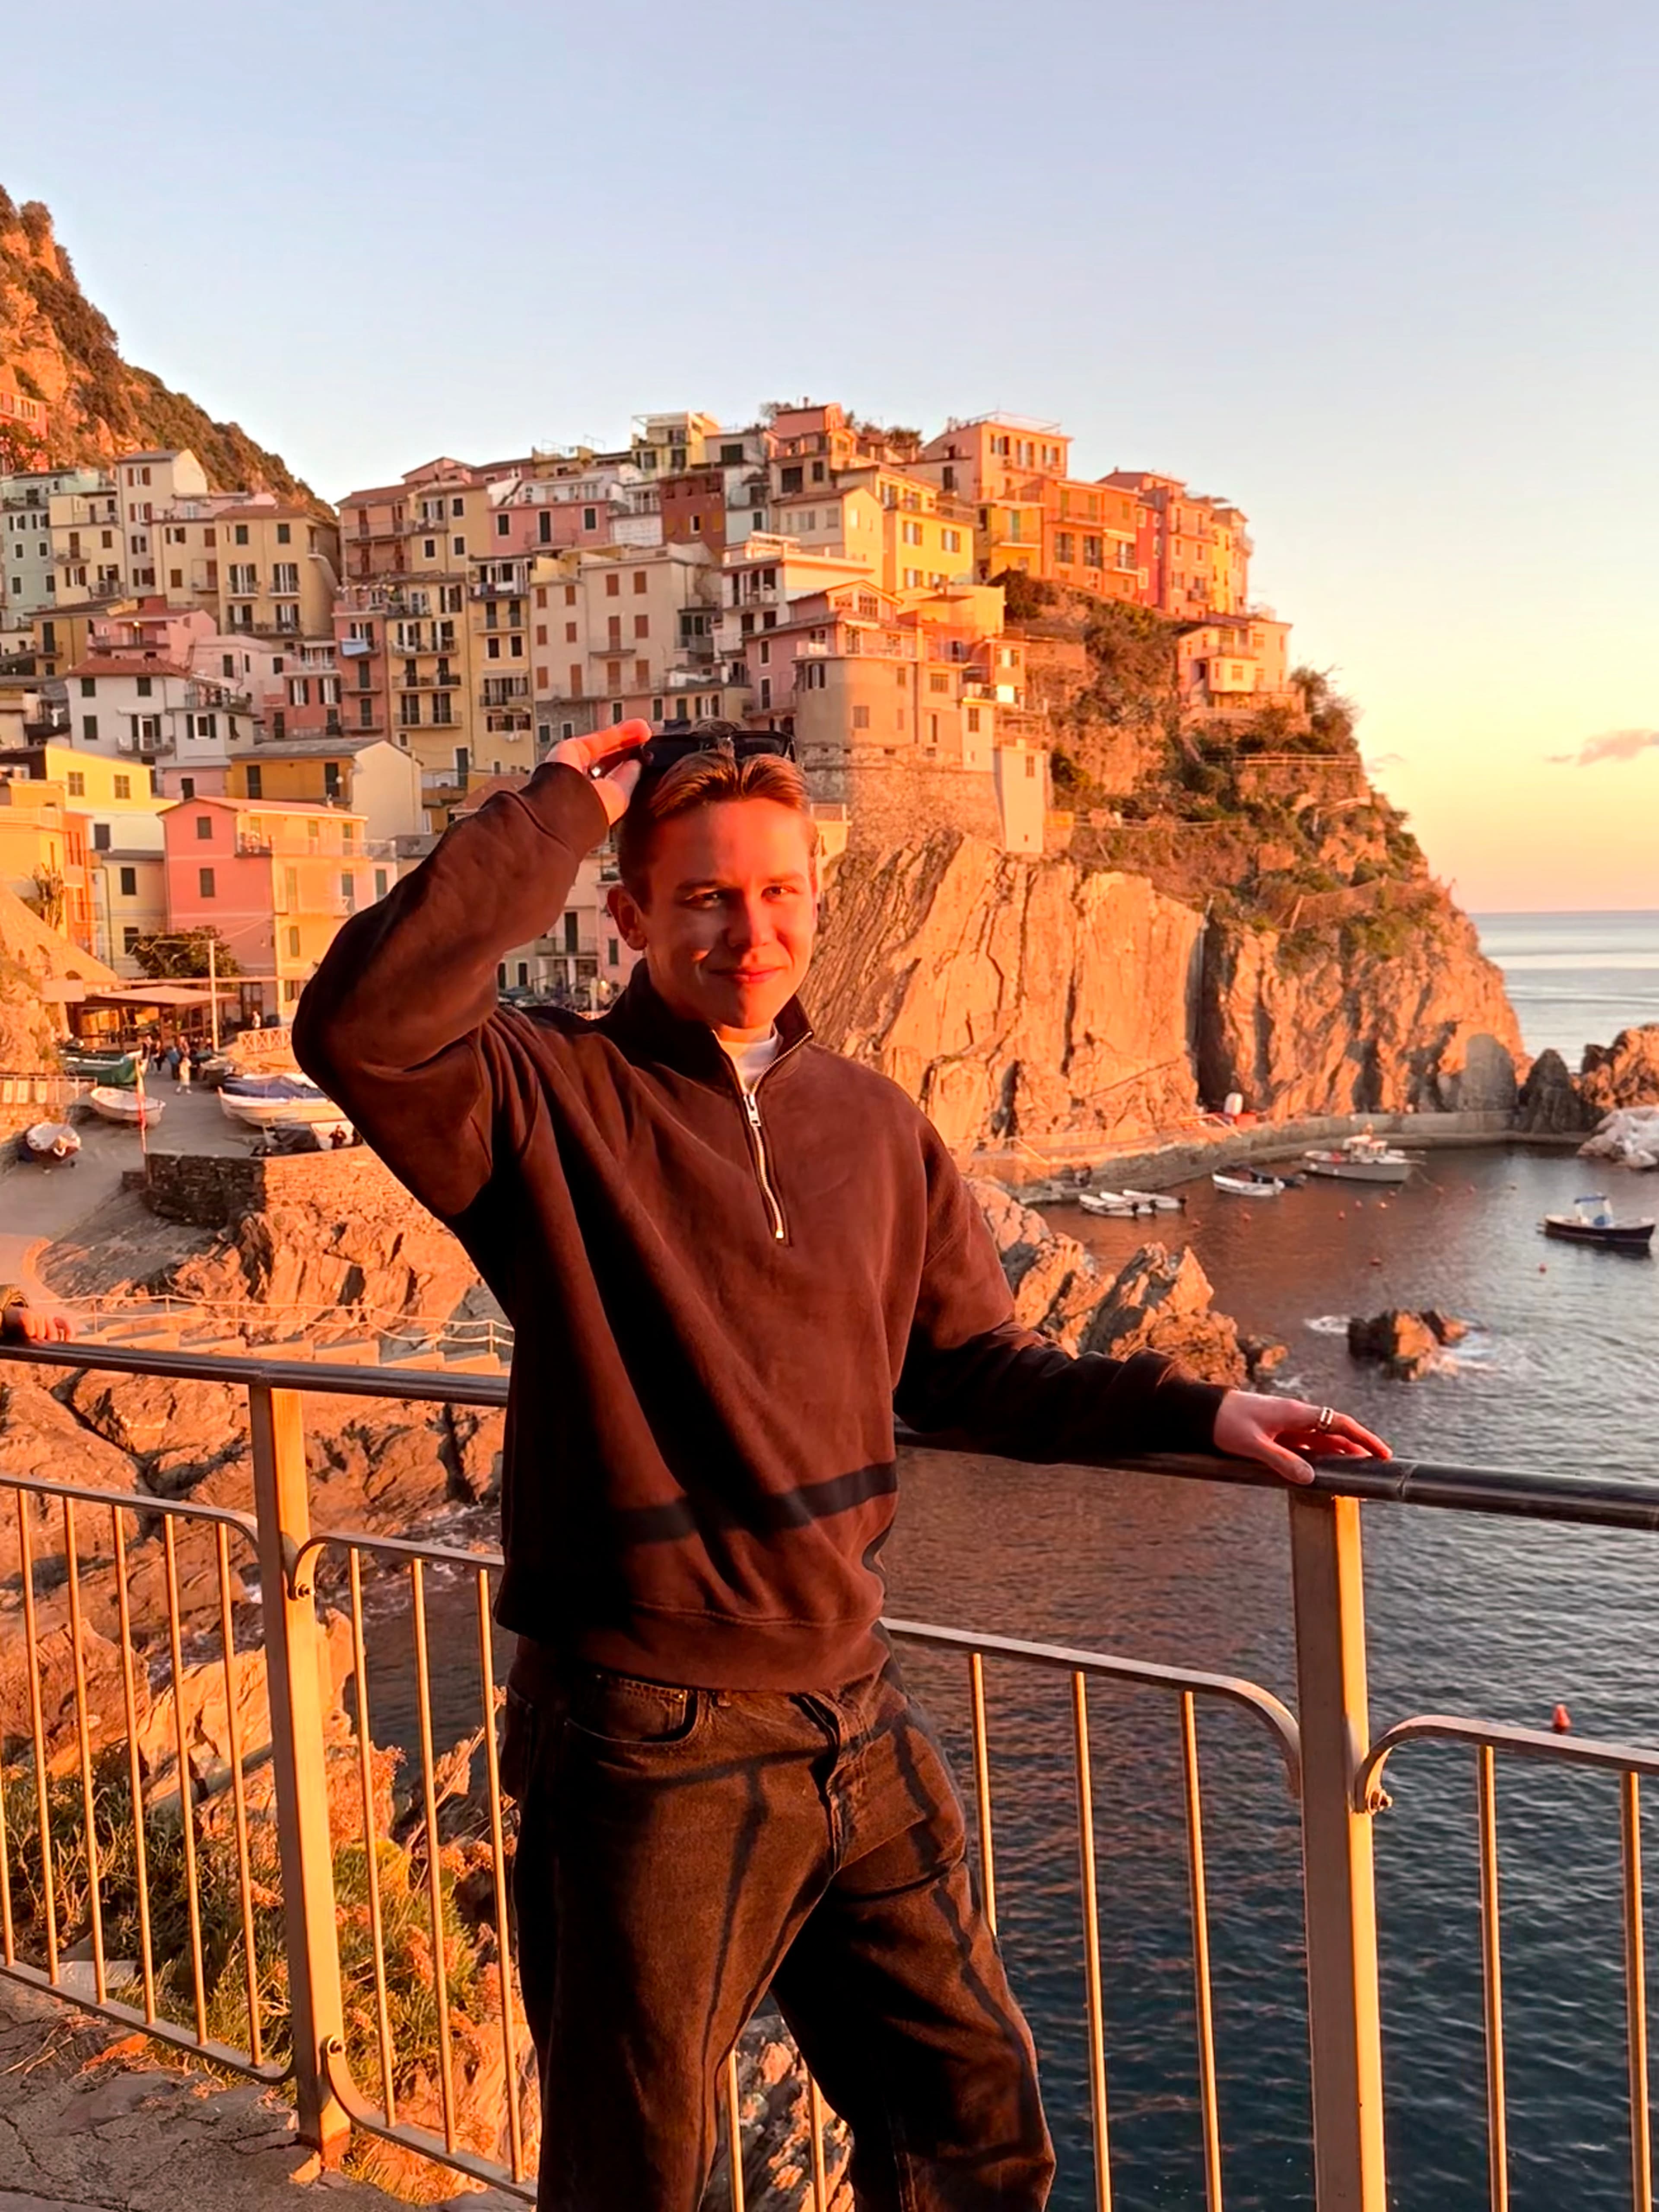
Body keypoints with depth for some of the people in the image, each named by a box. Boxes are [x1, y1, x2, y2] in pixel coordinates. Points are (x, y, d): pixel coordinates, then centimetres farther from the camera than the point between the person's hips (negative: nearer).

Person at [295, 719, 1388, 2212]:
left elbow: (972, 1374, 11)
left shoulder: (876, 1126, 6)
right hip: (649, 1752, -5)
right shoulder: (553, 1101, -11)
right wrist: (558, 815, -23)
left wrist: (1193, 1408, 1)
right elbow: (362, 1026, -31)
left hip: (854, 1723, 5)